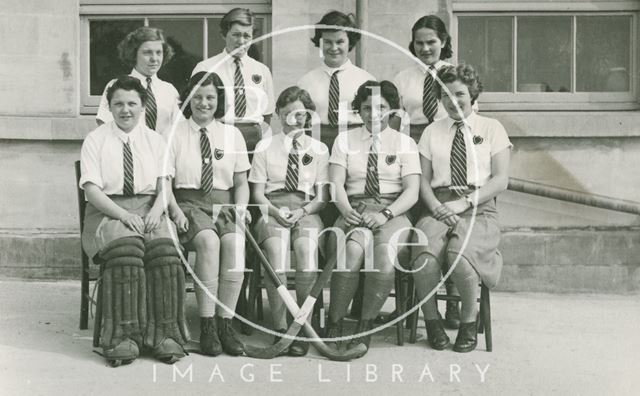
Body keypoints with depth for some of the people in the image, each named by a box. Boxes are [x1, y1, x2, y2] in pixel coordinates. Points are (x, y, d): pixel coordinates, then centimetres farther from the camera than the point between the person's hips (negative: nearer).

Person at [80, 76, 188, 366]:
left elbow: (165, 183, 9)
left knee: (164, 249, -30)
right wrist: (123, 215, -19)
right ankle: (122, 338, -33)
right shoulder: (95, 140, 6)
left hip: (148, 209, 2)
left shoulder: (155, 140, 16)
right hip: (107, 210, -2)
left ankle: (165, 334, -29)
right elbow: (92, 189, -4)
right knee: (126, 247, -35)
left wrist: (157, 209, -14)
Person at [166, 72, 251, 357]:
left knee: (234, 242, -31)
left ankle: (225, 322, -27)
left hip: (225, 204, 2)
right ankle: (207, 325, -29)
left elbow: (241, 182, 18)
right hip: (189, 203, -2)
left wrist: (240, 208, -2)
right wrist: (175, 211, -15)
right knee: (208, 240, -34)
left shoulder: (232, 135, 16)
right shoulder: (174, 133, 9)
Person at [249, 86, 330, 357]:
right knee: (276, 249, -33)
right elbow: (257, 193, 9)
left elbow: (322, 196, 9)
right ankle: (280, 328, -29)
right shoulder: (265, 147, 15)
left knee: (307, 248, -33)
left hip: (306, 210, 0)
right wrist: (275, 211, -11)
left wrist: (301, 212, -11)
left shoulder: (319, 149, 15)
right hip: (272, 209, 0)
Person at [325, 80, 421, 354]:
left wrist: (385, 214, -16)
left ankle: (364, 328, -23)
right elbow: (336, 183, 4)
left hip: (393, 213, 0)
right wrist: (346, 210, -18)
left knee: (385, 251, -33)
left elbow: (412, 191, 2)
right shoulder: (345, 140, 15)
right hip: (354, 211, 0)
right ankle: (334, 325, -25)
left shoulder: (404, 143, 12)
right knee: (355, 247, -33)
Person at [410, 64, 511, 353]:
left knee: (460, 255, -34)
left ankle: (469, 320, -7)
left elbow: (500, 180, 2)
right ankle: (432, 320, -7)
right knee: (424, 255, -31)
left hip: (479, 211, -2)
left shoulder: (492, 129, 13)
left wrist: (463, 202, -11)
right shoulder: (432, 132, 19)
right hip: (438, 210, 2)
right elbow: (423, 180, 11)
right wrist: (435, 206, -10)